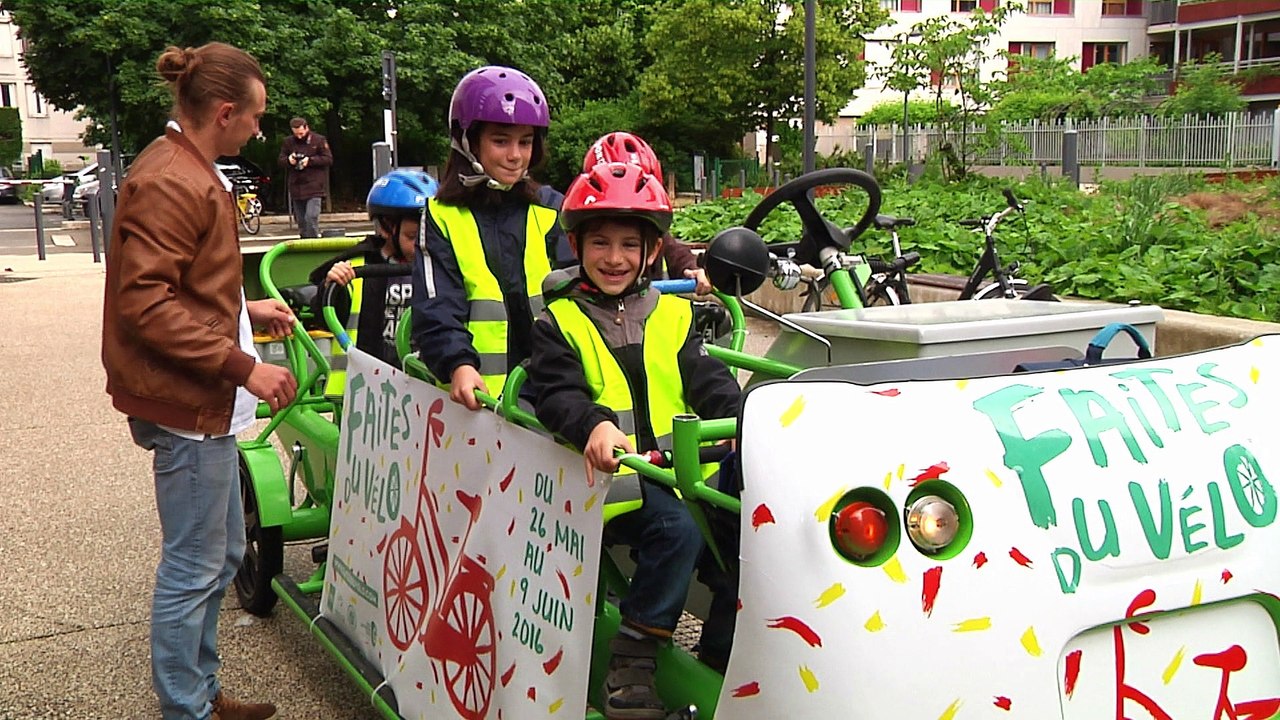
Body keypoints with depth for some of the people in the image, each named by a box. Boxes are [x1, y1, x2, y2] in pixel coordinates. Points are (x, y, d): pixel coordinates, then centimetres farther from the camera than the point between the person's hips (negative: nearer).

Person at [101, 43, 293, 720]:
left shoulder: (186, 171, 16)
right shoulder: (169, 183, -18)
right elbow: (145, 303, -23)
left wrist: (245, 309, 15)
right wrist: (243, 366, -23)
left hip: (205, 399, 11)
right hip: (187, 405, -11)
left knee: (221, 556, 20)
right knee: (193, 569, 1)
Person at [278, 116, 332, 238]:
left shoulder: (319, 140, -2)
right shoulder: (288, 142, 9)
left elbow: (328, 159, -5)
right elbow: (281, 161, 11)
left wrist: (310, 160, -17)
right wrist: (288, 160, -12)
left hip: (314, 187, -5)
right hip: (296, 187, 5)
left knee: (311, 217, -16)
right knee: (300, 221, 10)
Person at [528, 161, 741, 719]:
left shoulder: (673, 317, 19)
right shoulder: (559, 323, 7)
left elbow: (706, 379, 8)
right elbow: (556, 394, -9)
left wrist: (739, 418, -14)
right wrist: (595, 425, -31)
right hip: (612, 476, -4)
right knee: (677, 529, -30)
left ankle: (719, 662, 2)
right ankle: (632, 661, -16)